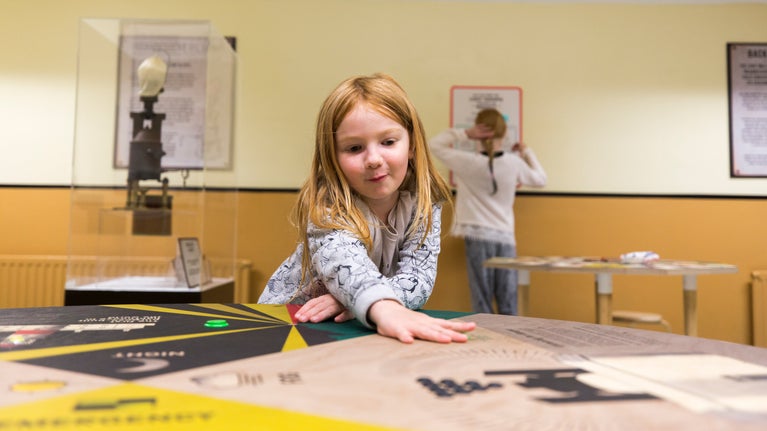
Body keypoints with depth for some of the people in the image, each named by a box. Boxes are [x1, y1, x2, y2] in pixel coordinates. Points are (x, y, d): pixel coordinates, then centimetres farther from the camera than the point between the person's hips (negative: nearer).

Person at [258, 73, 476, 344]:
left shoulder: (424, 203, -11)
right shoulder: (327, 205, -21)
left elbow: (419, 277, -19)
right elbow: (342, 263, -40)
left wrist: (353, 299, -34)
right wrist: (385, 307, -59)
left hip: (368, 328, 2)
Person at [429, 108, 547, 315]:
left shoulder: (468, 162, -6)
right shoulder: (514, 163, 1)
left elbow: (435, 144, 6)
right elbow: (540, 179, 19)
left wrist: (465, 134, 0)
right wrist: (527, 152, 30)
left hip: (478, 236, -2)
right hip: (506, 238, 2)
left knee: (482, 305, 2)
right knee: (508, 308, 7)